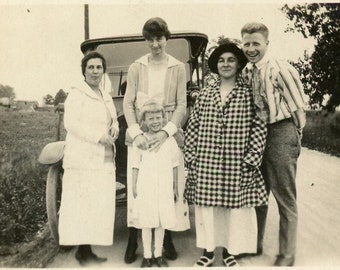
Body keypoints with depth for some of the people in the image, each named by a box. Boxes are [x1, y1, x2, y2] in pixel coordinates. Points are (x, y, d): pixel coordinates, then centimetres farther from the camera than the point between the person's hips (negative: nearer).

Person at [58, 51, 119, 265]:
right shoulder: (76, 94, -4)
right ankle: (82, 250, 1)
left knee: (98, 206, 7)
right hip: (82, 159, -7)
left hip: (104, 160, 7)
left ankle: (87, 249, 15)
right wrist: (98, 136, -20)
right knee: (81, 206, -5)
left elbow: (113, 119, 25)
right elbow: (71, 123, -14)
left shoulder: (106, 97, 18)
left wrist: (115, 126, 1)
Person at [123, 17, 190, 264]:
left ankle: (168, 239, 20)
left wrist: (166, 131, -15)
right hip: (139, 135, 1)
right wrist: (136, 133, -12)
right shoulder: (136, 67, 6)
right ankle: (133, 241, 17)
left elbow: (181, 105, 0)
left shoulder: (178, 68, 4)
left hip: (169, 135, 0)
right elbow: (128, 103, 2)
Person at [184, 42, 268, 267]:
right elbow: (192, 128, 8)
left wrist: (250, 158, -9)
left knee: (235, 207, 5)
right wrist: (191, 157, 2)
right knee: (206, 206, 8)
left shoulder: (249, 93, 2)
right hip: (206, 165, 2)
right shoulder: (205, 95, 8)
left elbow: (260, 127, -2)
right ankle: (208, 250, 25)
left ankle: (230, 251, 25)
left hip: (237, 166, -2)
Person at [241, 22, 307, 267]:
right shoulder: (245, 73, 6)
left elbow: (297, 108, -8)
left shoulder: (280, 70, -14)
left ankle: (287, 255, 20)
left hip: (280, 134, -6)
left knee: (285, 199, 5)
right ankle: (255, 244, 35)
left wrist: (294, 137, 0)